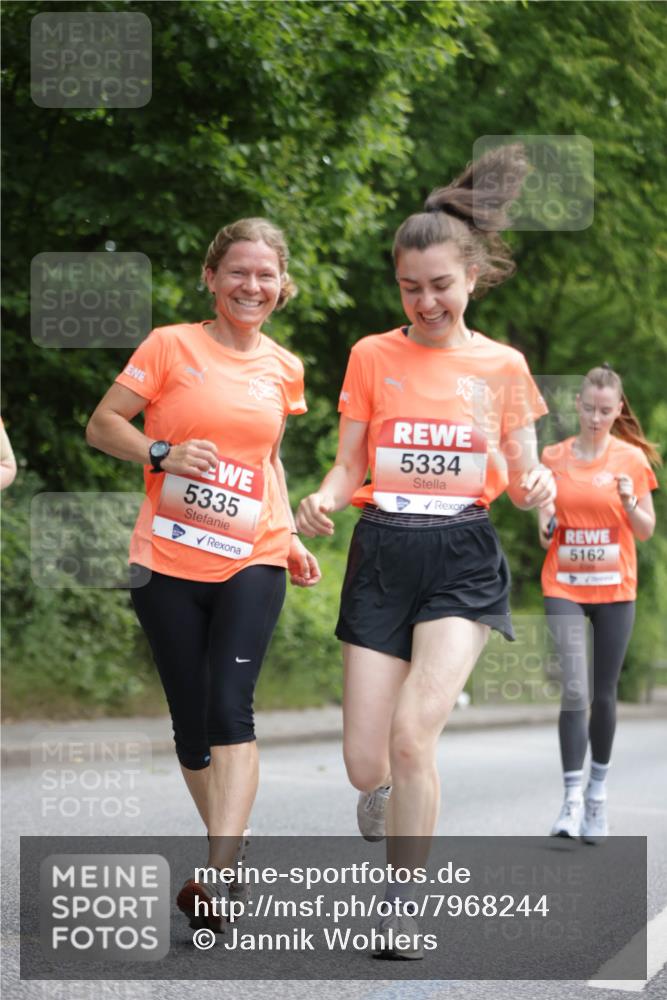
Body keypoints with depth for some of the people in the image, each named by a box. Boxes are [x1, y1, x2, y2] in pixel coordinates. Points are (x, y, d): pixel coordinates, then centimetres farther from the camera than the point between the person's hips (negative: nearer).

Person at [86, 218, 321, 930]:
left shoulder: (284, 369, 10)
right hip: (168, 562, -1)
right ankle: (228, 857, 24)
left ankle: (216, 879, -23)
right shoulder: (171, 347, -2)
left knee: (231, 710, -17)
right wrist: (163, 455, -17)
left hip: (252, 561, 1)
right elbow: (102, 425, 0)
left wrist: (290, 538, 13)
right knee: (191, 722, 5)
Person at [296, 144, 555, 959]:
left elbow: (521, 475, 9)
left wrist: (537, 485, -15)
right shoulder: (372, 356, 6)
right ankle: (387, 799, 38)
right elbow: (349, 467, 7)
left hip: (463, 561, -1)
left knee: (413, 731, -21)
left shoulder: (502, 366, 5)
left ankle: (401, 907, -4)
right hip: (382, 555, 2)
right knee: (365, 763, -2)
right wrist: (323, 500, -16)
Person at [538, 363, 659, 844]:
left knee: (605, 694, 7)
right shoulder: (553, 457, 3)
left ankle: (598, 791, 23)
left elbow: (647, 531, 4)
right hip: (564, 587, 0)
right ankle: (572, 798, -10)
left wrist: (629, 502, -15)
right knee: (575, 691, -13)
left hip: (615, 589, 0)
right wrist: (546, 525, -10)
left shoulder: (632, 458, 0)